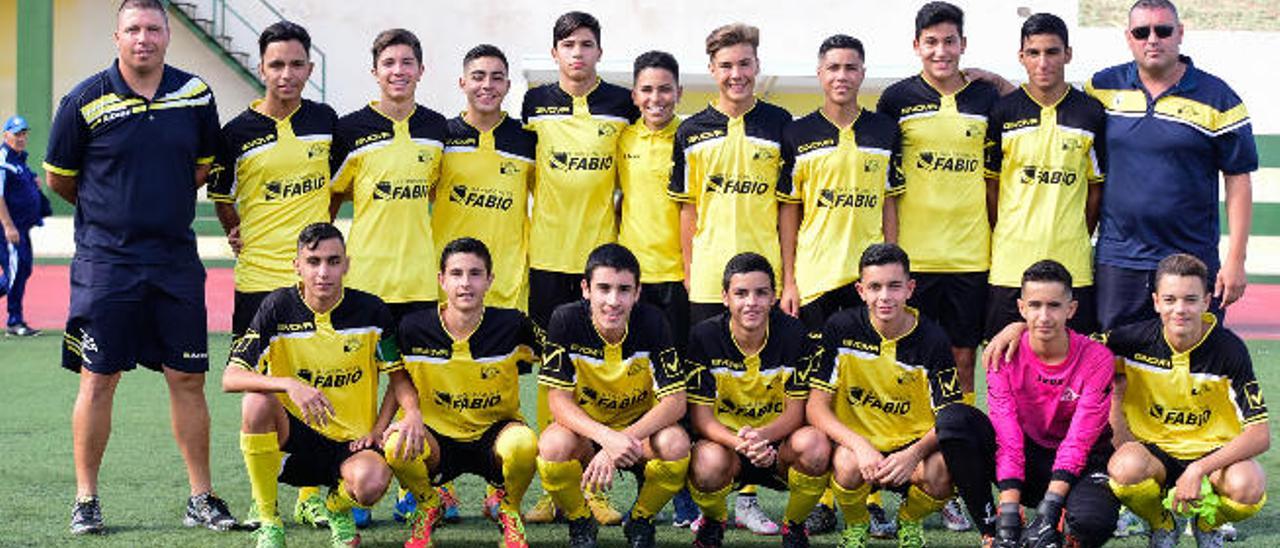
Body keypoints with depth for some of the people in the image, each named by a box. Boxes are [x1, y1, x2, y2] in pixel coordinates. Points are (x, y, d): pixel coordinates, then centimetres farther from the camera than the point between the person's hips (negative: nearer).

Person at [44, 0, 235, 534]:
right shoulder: (85, 101, -5)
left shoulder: (196, 95, 3)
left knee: (188, 378, 5)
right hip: (104, 262, -2)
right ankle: (86, 500, 14)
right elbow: (59, 178, 5)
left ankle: (201, 498, 15)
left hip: (176, 260, 3)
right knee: (98, 379, 2)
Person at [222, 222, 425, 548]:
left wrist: (413, 414, -16)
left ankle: (338, 508, 9)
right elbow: (231, 378, -13)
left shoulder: (370, 311, -4)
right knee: (257, 401, -32)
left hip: (350, 441, 0)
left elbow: (398, 376, 7)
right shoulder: (279, 308, -6)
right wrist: (289, 384, -31)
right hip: (292, 437, 0)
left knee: (373, 482, -34)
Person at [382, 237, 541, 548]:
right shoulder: (414, 329, -10)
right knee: (396, 447, -33)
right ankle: (428, 506, 4)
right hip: (438, 435, 1)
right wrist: (376, 432, -6)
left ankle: (507, 508, 1)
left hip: (494, 432, 0)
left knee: (523, 443, -36)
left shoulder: (512, 326, -13)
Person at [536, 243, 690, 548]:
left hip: (640, 429, 1)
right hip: (585, 429, 0)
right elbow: (559, 402, -19)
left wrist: (624, 440, -36)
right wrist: (606, 438, -38)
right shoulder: (566, 321, -18)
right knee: (553, 445, -34)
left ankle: (641, 523, -1)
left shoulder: (651, 322, -17)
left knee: (676, 443, -31)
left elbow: (675, 402, -20)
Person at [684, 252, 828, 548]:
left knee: (814, 445, -33)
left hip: (778, 445, 1)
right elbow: (701, 417, -12)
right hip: (725, 439, -1)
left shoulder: (794, 335, -9)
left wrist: (762, 436, -30)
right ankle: (713, 521, 3)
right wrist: (740, 443, -33)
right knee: (707, 464, -36)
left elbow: (795, 412, -7)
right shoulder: (704, 337, -10)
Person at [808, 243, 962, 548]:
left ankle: (909, 522, 7)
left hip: (912, 446, 1)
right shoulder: (841, 329, -6)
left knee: (942, 471, -30)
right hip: (856, 441, -1)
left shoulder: (932, 340, -7)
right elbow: (816, 407, -7)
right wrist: (860, 446, -24)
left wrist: (914, 454, -28)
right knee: (849, 463, -34)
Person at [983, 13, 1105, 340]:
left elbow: (1097, 187, 10)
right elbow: (991, 185, 7)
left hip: (1073, 264, 0)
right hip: (1010, 263, 0)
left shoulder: (1091, 113, 4)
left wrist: (1081, 239, 6)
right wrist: (1002, 240, 3)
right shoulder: (1002, 113, 2)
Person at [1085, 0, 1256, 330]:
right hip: (1117, 262, 2)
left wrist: (1235, 260, -5)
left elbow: (1238, 179, -1)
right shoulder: (1103, 87, 6)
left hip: (1193, 262, -2)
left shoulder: (1217, 98, -1)